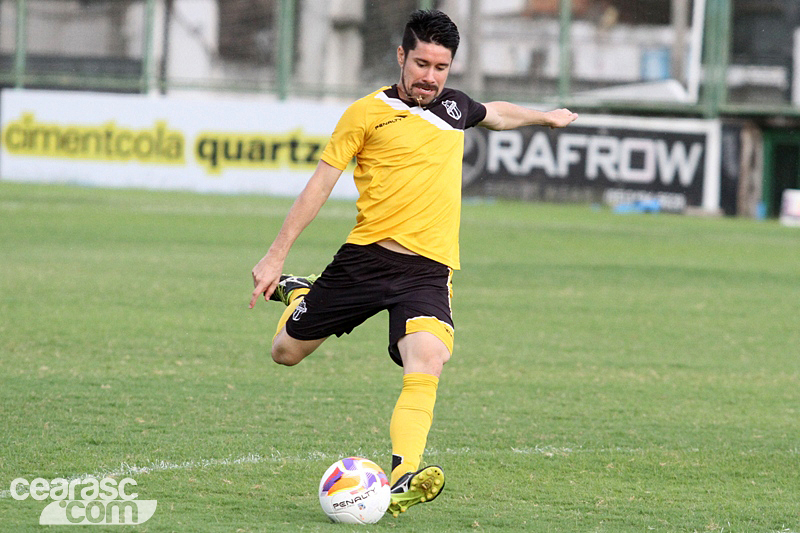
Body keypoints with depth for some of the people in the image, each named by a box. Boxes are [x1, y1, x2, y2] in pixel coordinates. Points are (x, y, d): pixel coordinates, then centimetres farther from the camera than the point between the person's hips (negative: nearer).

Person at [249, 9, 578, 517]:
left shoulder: (453, 106, 14)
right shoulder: (368, 112, -1)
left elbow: (496, 113, 40)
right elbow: (321, 182, -1)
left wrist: (546, 116, 52)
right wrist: (276, 256, -4)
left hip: (429, 269, 2)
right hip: (365, 258, -2)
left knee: (427, 365, -25)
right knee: (286, 351, 10)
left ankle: (403, 479, -38)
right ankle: (295, 293, 46)